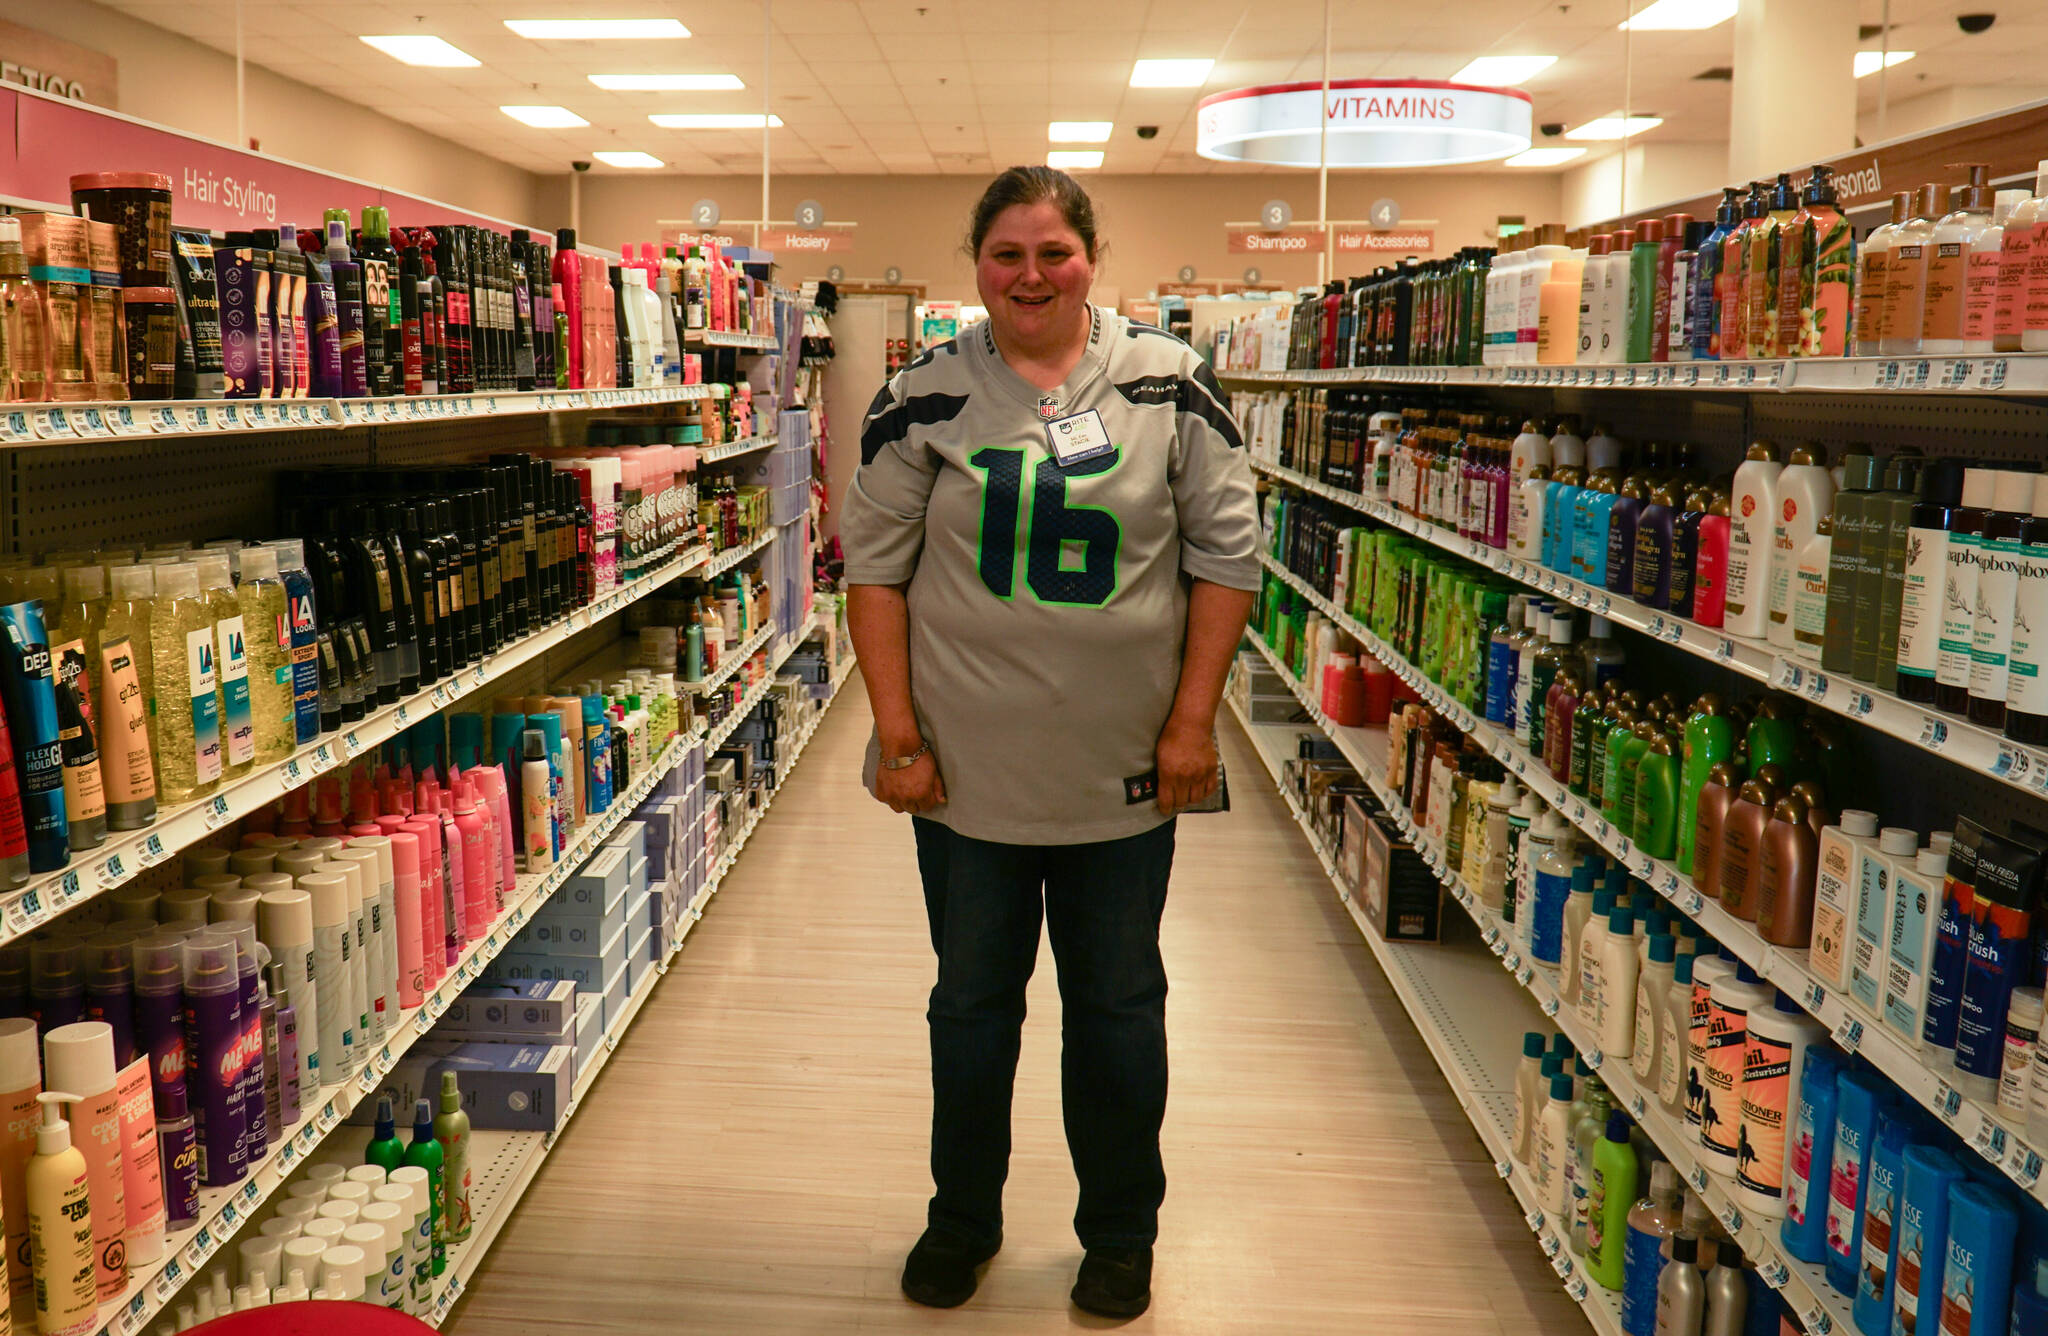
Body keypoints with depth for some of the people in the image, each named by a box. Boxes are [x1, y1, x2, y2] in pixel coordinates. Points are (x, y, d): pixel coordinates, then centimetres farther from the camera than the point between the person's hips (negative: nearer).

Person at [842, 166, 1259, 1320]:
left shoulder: (1170, 385, -2)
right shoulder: (925, 399, 0)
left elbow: (1228, 554, 0)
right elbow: (876, 567, 0)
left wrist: (1193, 719, -5)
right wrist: (898, 733, -6)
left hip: (1124, 774, 0)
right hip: (967, 773, 1)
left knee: (1119, 1008, 14)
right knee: (971, 1005, 16)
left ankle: (1121, 1235, 35)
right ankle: (964, 1221, 38)